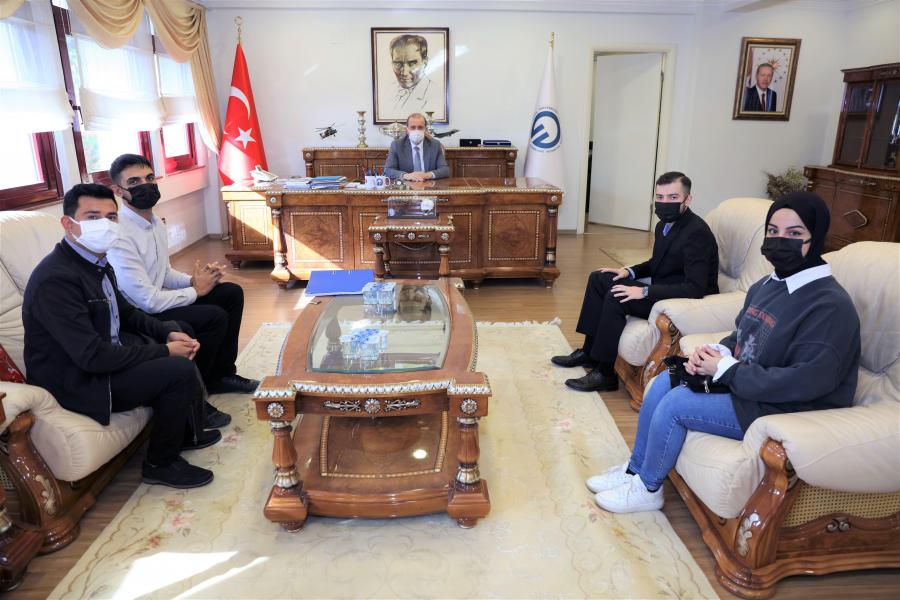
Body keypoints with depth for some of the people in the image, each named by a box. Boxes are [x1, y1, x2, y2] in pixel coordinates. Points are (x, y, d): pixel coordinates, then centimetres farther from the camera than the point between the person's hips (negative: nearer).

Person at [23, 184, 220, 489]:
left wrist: (169, 334, -2)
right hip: (75, 382, -10)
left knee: (177, 329, 15)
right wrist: (164, 351, -22)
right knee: (180, 371, -21)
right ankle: (161, 463, 3)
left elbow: (125, 312, 15)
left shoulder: (96, 261, 2)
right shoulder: (55, 279, -28)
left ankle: (186, 432, 25)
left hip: (105, 351, 10)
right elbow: (92, 356, -30)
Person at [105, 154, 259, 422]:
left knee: (231, 293, 5)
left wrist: (195, 280, -6)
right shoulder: (119, 236, -25)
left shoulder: (154, 222, 4)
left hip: (156, 300, 9)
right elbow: (147, 300, -27)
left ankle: (221, 375, 16)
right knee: (215, 317, -25)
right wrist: (195, 290, -14)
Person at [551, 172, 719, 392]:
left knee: (615, 298, -26)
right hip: (664, 288, 10)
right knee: (599, 279, 5)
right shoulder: (665, 225, 5)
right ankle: (589, 351, 9)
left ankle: (605, 373, -15)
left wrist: (644, 291, -29)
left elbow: (696, 288, -29)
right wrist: (630, 272, 3)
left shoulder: (697, 232, -22)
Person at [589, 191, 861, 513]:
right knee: (663, 383, 0)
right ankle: (635, 469, 14)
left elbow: (808, 382, -28)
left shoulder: (831, 306, -22)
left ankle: (647, 489, 5)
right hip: (743, 382, 9)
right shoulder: (766, 284, 6)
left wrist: (726, 369, -22)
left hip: (781, 410, -9)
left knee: (675, 404, -18)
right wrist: (716, 352, -6)